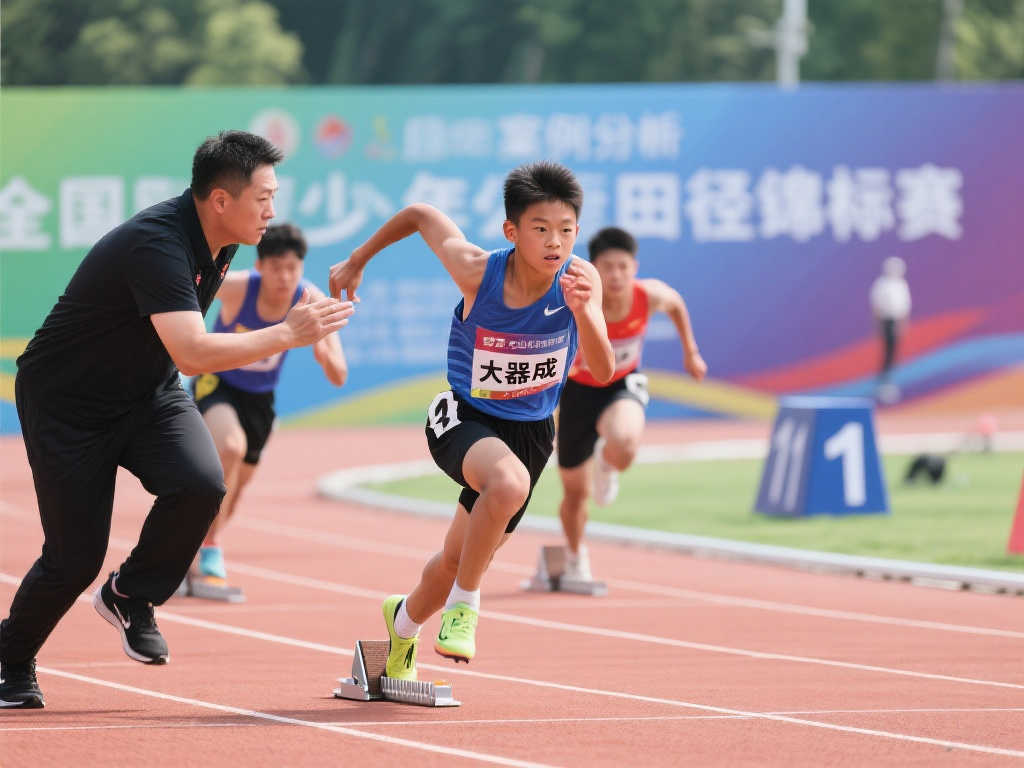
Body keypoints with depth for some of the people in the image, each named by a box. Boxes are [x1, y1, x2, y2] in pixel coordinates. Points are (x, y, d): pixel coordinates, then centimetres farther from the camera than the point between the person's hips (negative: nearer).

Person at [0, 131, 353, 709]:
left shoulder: (221, 240, -3)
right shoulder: (157, 244, -32)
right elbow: (192, 354, -41)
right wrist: (288, 335, -37)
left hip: (147, 395, 7)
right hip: (65, 401, -7)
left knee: (200, 484, -23)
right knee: (76, 558, -6)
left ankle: (131, 596, 3)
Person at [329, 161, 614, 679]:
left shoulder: (581, 279, -20)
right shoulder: (477, 271, -23)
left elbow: (602, 372, -28)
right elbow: (420, 215, -5)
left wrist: (582, 311, -45)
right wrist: (356, 263, 7)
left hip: (529, 431, 3)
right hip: (463, 418, -3)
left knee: (459, 559, 17)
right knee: (510, 482, -38)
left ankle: (406, 619, 52)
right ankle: (463, 607, -18)